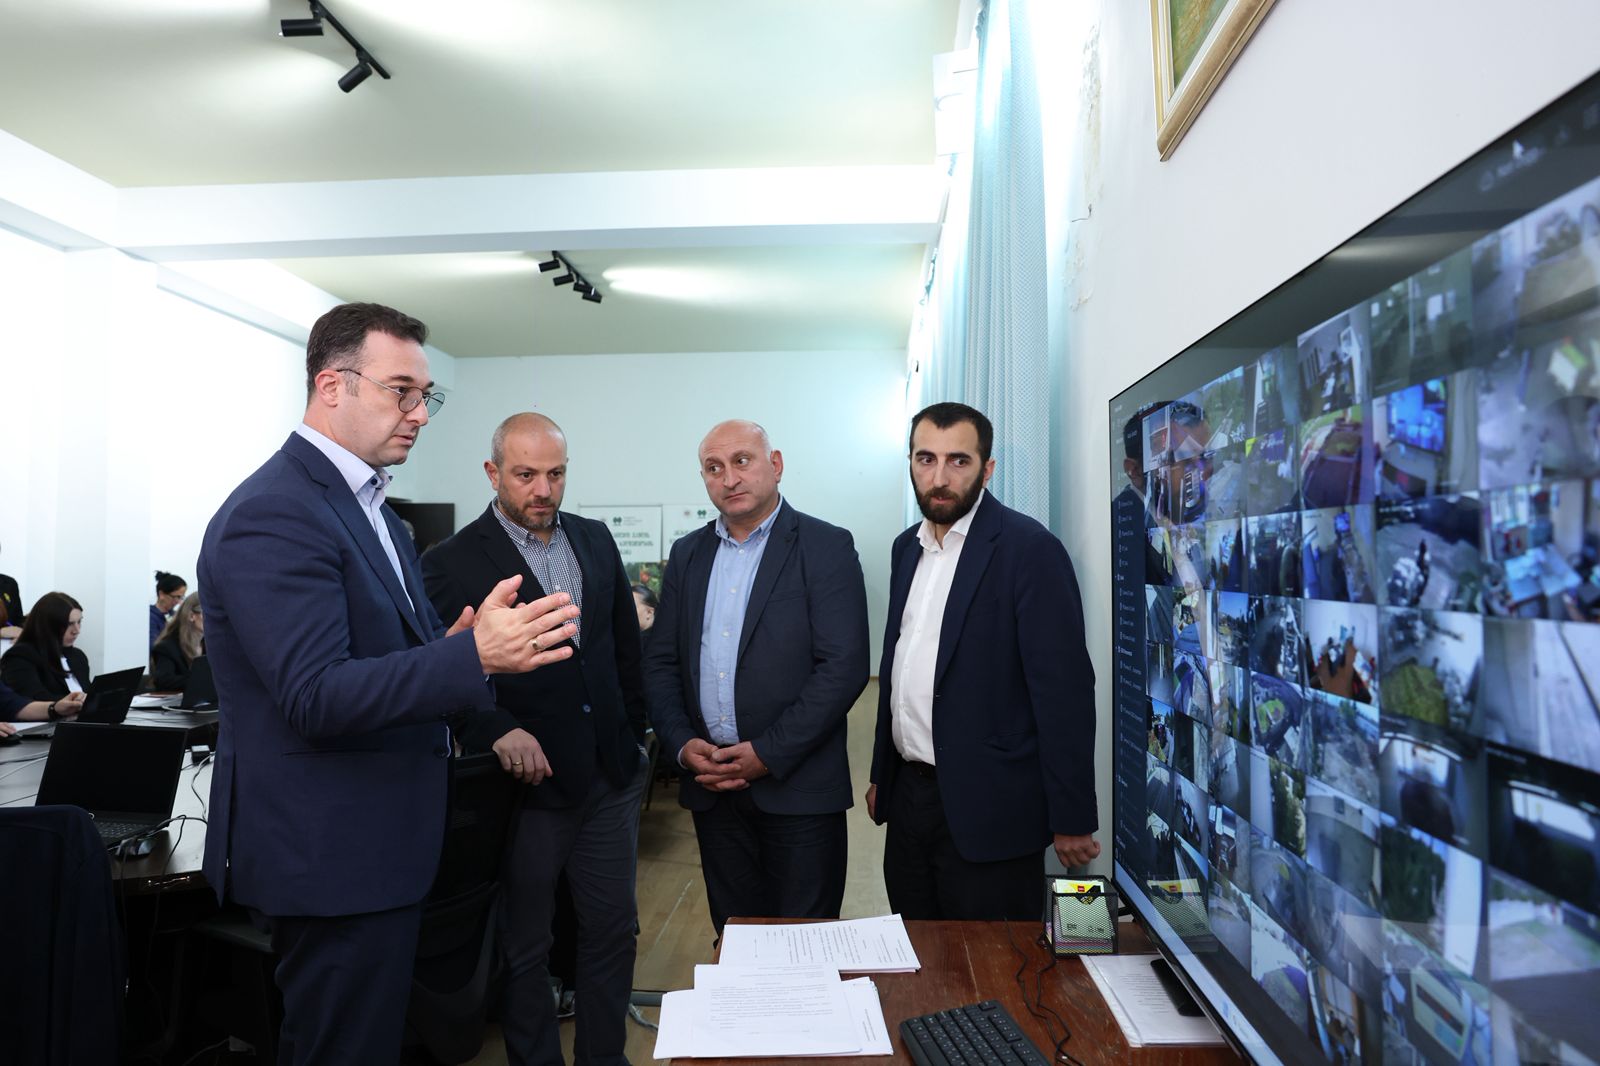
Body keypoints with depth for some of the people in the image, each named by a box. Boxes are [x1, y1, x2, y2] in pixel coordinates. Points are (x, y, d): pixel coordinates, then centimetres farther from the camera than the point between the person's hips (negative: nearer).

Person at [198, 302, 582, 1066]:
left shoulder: (368, 507, 12)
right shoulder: (273, 514, -19)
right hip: (329, 858, -9)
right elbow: (316, 697, -26)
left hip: (378, 845, 10)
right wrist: (475, 657, -35)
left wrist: (452, 646, -4)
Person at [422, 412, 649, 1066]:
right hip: (526, 784, -5)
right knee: (525, 948, 13)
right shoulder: (452, 563, -10)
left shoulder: (596, 541, 6)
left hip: (610, 778, 5)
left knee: (613, 930, 17)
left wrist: (633, 734, 13)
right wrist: (497, 731, -28)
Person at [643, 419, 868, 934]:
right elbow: (661, 662, 11)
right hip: (710, 783, 5)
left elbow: (844, 666, -13)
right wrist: (681, 744, -5)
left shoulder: (825, 547, -6)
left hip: (797, 784, -4)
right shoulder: (688, 553, 10)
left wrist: (768, 754, -16)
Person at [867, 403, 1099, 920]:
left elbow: (1064, 689, -15)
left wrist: (1072, 819, -14)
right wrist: (882, 774, 16)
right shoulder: (907, 547, 9)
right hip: (908, 797, 7)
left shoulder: (1029, 549, -14)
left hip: (986, 812, -6)